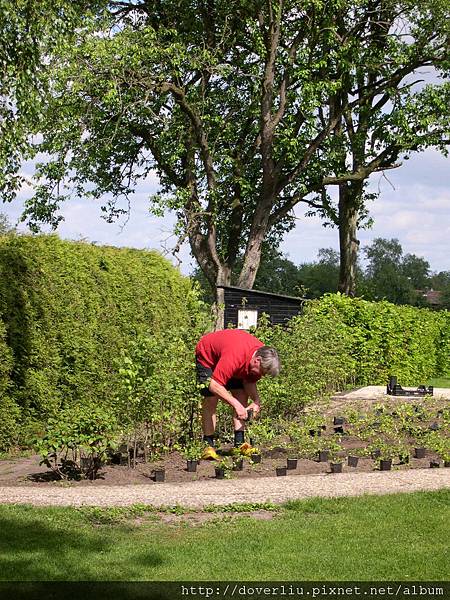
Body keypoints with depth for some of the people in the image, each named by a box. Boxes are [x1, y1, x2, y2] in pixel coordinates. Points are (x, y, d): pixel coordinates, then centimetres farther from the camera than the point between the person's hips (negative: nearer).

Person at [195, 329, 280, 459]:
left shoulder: (263, 353, -21)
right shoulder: (235, 357, -44)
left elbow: (249, 381, -6)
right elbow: (214, 385, -43)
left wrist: (256, 400, -23)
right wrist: (236, 404, -46)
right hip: (206, 354, -7)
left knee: (242, 397, -5)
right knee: (211, 399, -18)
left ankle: (239, 443, -4)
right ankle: (208, 446, -13)